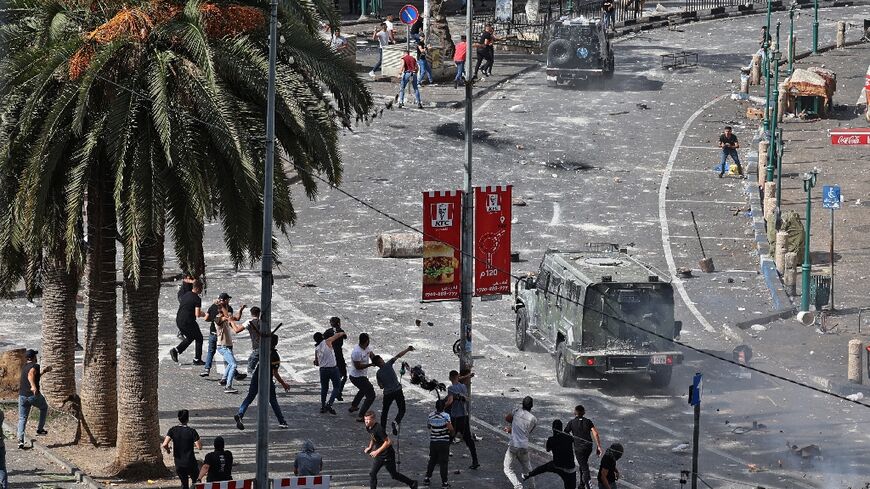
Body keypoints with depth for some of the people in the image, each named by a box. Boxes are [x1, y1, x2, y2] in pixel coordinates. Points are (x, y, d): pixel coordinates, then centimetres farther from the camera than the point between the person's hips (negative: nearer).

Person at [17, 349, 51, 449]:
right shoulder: (35, 366, -7)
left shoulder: (24, 367, 17)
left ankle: (20, 440, -9)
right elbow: (30, 375, -29)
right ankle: (40, 429, 24)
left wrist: (43, 372, 39)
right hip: (34, 395, -6)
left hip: (22, 396, 6)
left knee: (22, 419, 6)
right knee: (44, 407, 25)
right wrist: (33, 386, -45)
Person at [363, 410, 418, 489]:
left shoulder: (378, 429, -28)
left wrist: (377, 452, -26)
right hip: (378, 456, 8)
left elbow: (388, 442, -28)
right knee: (372, 473, 1)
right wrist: (370, 447, 6)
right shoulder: (368, 428, -1)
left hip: (387, 455, -8)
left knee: (394, 475, 8)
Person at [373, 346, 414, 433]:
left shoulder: (378, 373, 4)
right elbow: (398, 356, -9)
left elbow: (381, 386, 10)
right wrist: (408, 350, -6)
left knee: (385, 411, 19)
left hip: (387, 393, 2)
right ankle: (396, 422, -21)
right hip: (397, 390, -2)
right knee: (402, 410, 8)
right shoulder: (388, 364, -4)